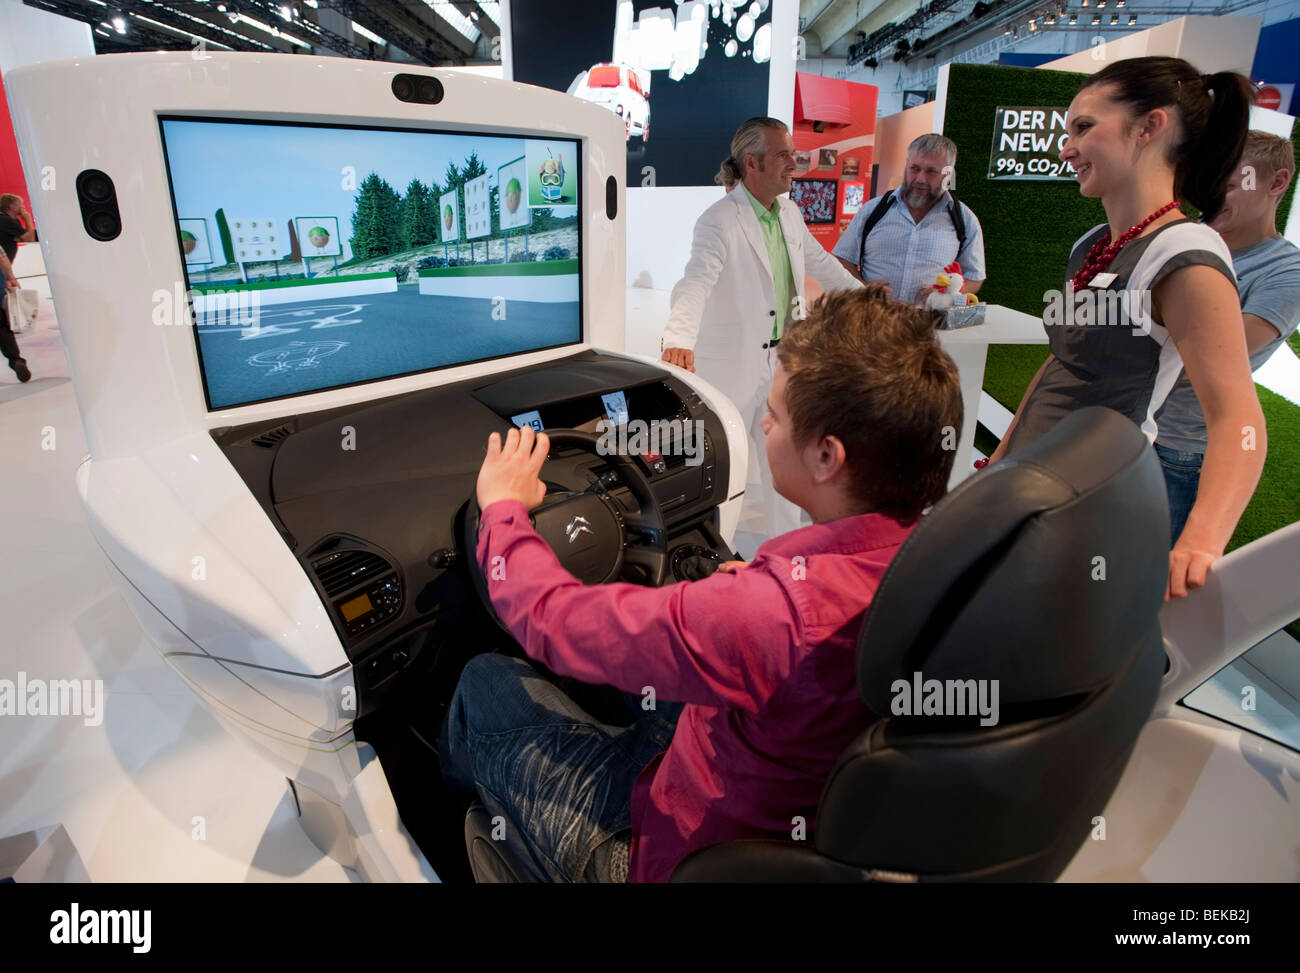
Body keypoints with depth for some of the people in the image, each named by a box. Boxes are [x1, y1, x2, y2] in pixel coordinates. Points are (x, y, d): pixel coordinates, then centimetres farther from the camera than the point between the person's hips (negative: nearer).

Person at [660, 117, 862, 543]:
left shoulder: (790, 213, 6)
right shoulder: (719, 221, -20)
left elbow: (820, 262, 23)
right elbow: (696, 281, -36)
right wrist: (678, 339, -54)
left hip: (779, 359, 8)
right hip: (731, 362, -7)